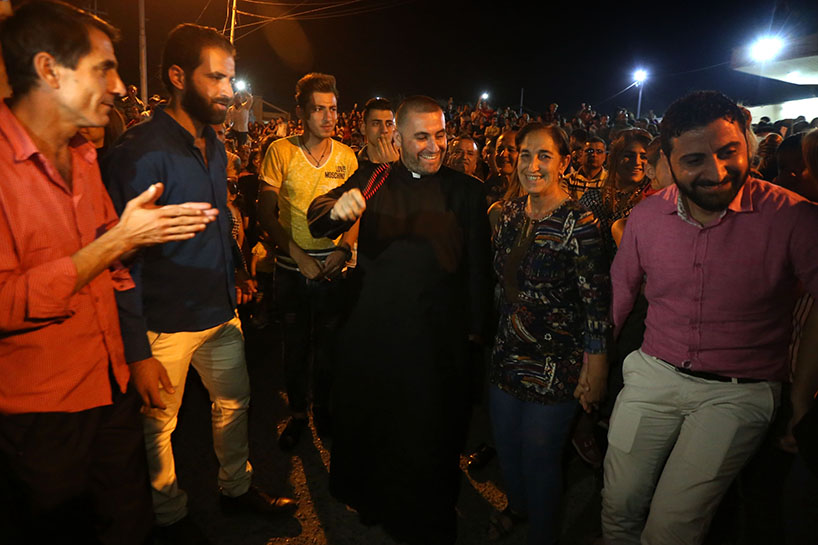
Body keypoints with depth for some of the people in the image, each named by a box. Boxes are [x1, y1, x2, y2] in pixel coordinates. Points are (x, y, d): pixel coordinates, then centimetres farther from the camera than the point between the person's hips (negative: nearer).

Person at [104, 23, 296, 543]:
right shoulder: (140, 151, -18)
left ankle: (236, 486, 42)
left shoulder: (213, 144, 8)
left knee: (236, 400, 20)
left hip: (222, 309, 8)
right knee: (159, 422, 11)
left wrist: (237, 273, 14)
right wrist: (137, 351, -20)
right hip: (167, 322, -7)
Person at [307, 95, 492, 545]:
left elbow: (478, 266, 2)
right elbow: (317, 219, -9)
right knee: (362, 419, 18)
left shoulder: (467, 191, 1)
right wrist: (337, 208, -31)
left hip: (435, 337, -1)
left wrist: (475, 326, -1)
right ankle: (366, 500, 45)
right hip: (370, 327, 2)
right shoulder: (374, 180, 2)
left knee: (427, 430, 12)